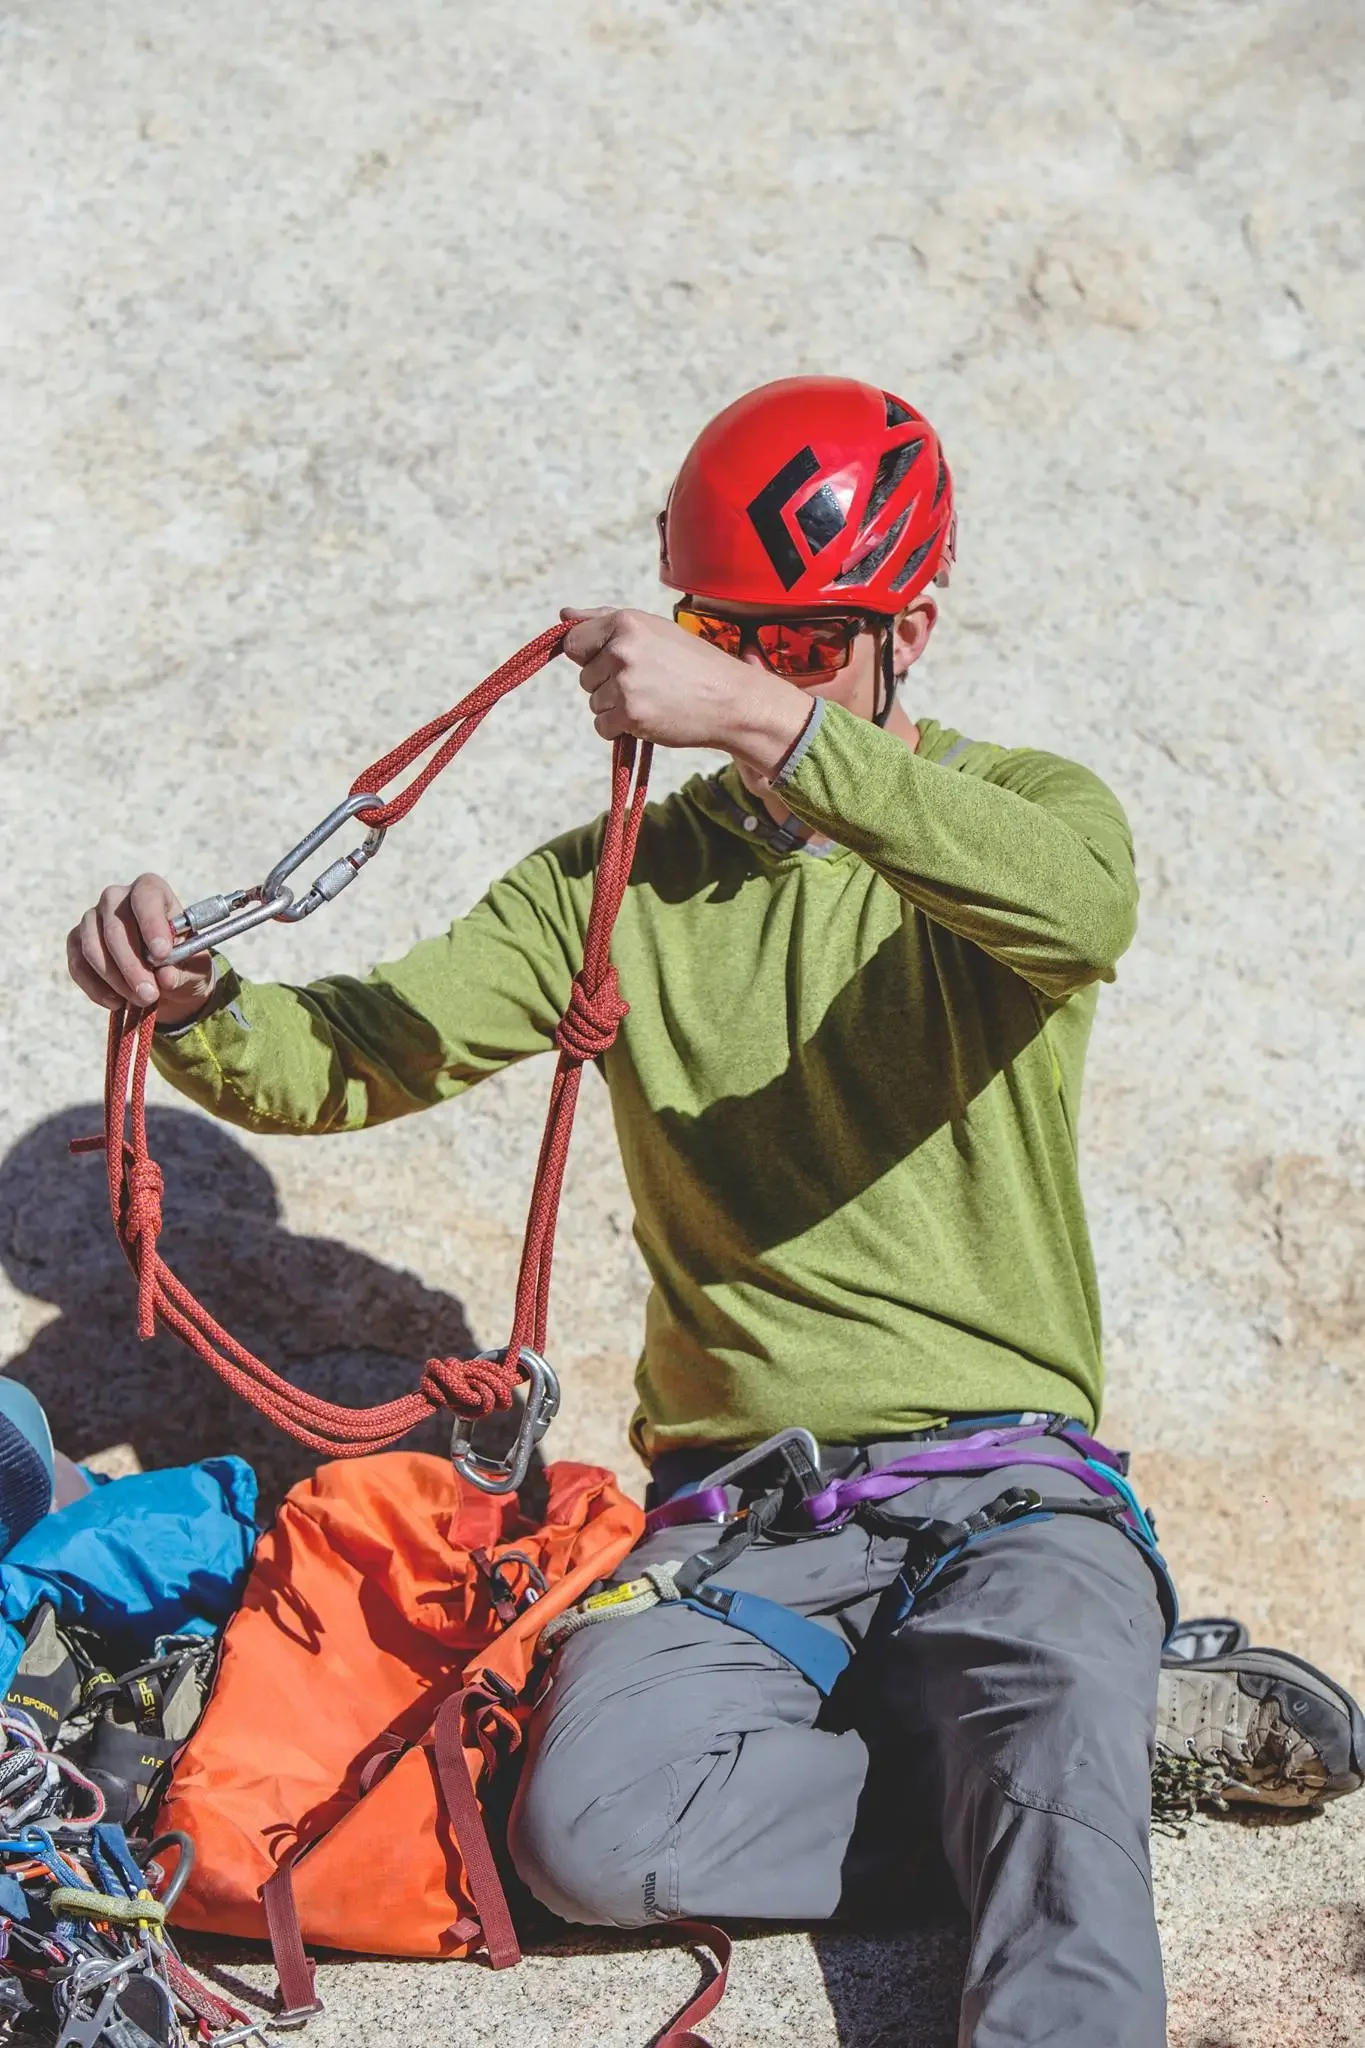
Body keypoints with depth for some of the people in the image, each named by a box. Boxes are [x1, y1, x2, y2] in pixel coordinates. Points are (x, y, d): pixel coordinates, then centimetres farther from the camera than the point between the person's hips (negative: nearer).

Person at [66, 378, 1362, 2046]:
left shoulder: (1020, 814, 4)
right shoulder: (616, 885, 12)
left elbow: (1082, 907, -24)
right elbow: (342, 1064, 5)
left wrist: (768, 723, -32)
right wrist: (192, 1002, -19)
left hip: (1003, 1477, -4)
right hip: (738, 1509, 4)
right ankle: (1107, 1718, -12)